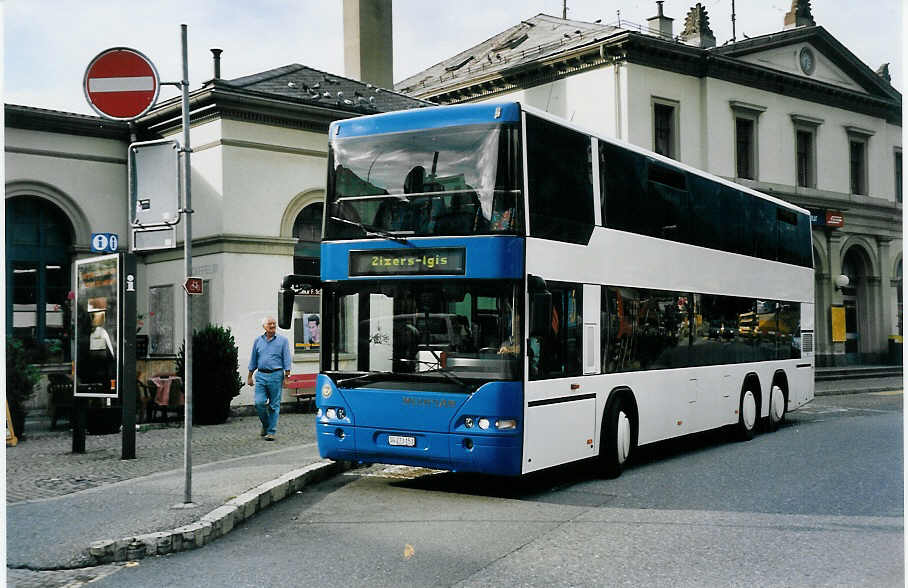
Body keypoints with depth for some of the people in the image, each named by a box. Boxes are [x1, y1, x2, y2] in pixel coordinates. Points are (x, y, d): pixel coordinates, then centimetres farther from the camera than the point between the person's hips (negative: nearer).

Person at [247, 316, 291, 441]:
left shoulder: (283, 340, 2)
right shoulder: (258, 340, 11)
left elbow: (286, 360, 1)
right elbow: (253, 360, 16)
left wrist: (287, 376, -6)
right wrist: (250, 376, 14)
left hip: (276, 375, -2)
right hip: (261, 375, 2)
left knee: (274, 405, 0)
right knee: (259, 403, -6)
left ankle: (271, 431, 8)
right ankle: (265, 424, 19)